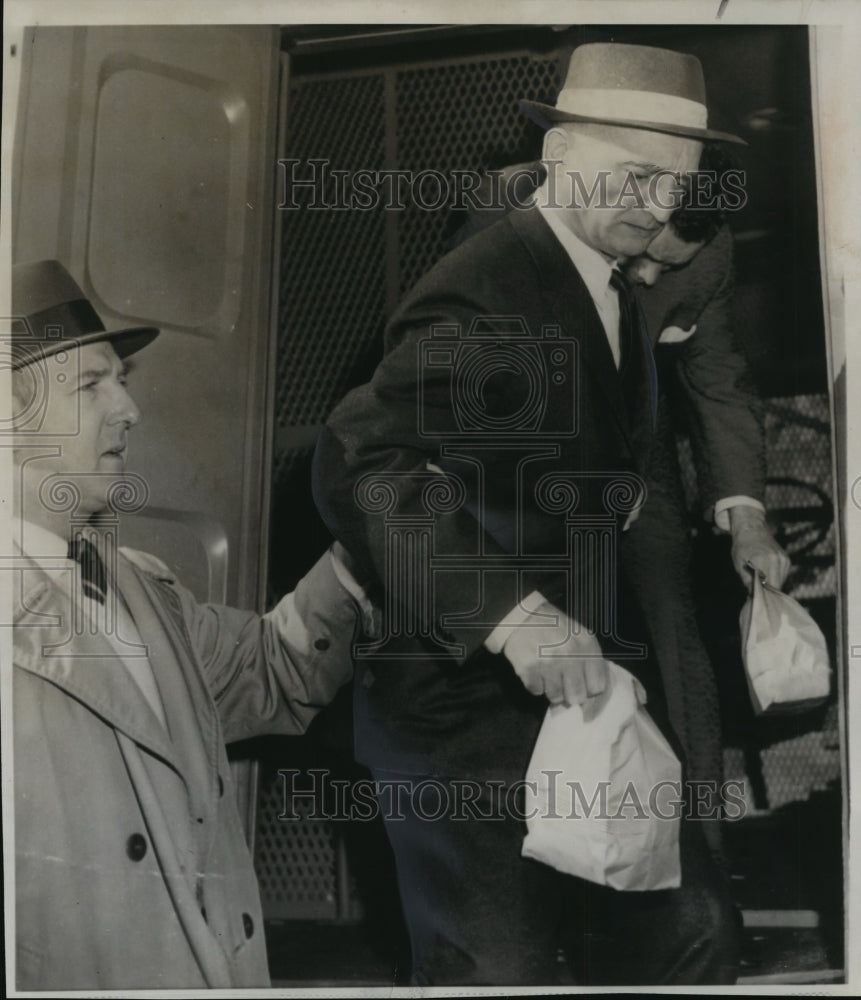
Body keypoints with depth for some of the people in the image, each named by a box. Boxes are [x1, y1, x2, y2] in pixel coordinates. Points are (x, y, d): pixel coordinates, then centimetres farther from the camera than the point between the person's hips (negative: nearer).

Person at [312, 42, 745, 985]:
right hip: (467, 711, -8)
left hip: (580, 686, 9)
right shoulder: (484, 295, -19)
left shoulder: (616, 292, 11)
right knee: (497, 970, 6)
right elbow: (357, 464, -30)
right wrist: (512, 613, -37)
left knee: (693, 933, 16)